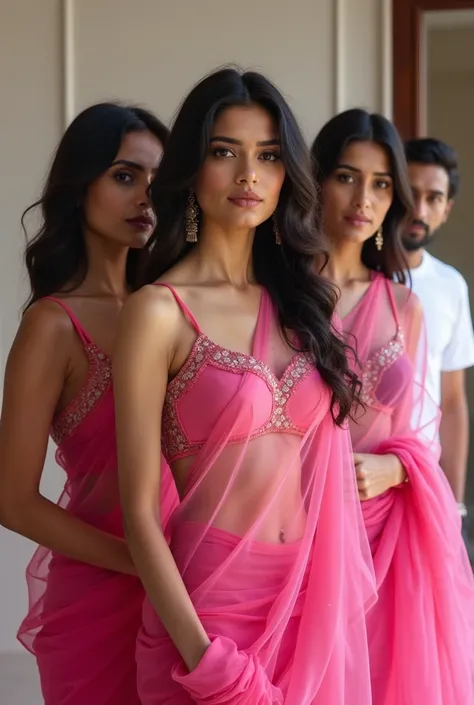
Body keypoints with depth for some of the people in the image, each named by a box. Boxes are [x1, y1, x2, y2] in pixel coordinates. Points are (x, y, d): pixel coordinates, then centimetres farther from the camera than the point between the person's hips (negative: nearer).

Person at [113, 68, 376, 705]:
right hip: (213, 601, -5)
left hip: (317, 601, 5)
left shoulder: (303, 300, 6)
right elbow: (139, 512, -11)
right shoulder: (159, 311, -10)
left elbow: (323, 459, 11)